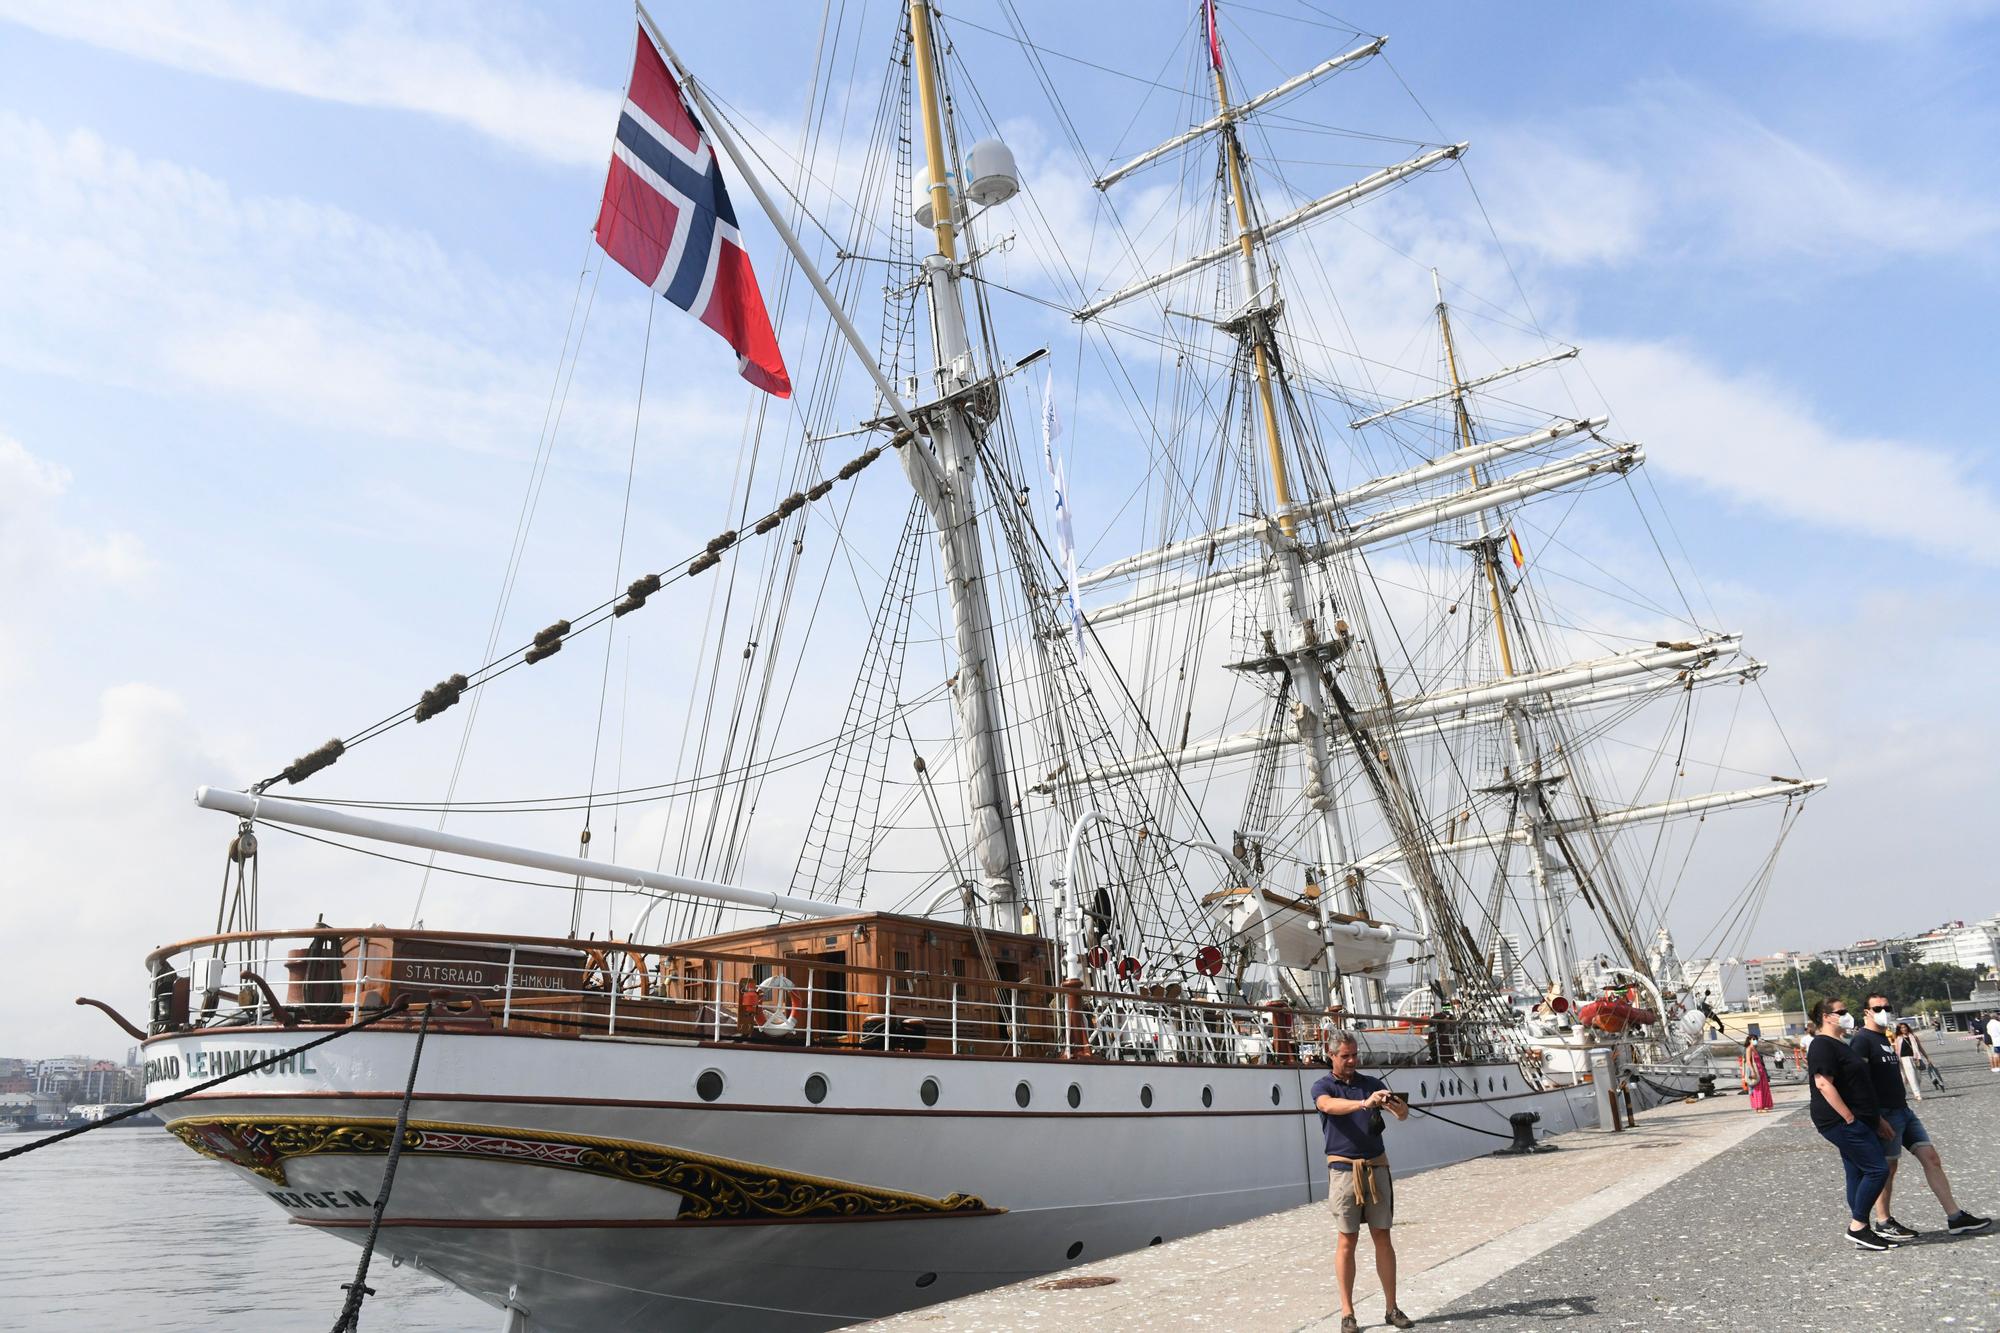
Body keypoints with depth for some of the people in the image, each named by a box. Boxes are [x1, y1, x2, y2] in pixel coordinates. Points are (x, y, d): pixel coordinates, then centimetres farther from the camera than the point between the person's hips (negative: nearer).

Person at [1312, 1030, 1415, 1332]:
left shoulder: (1372, 1083, 10)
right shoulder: (1322, 1087, -1)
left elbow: (1403, 1113, -2)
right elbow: (1329, 1105, -25)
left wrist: (1397, 1106, -27)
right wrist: (1363, 1103, -42)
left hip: (1376, 1167, 3)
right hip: (1344, 1169, -3)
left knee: (1382, 1237, 6)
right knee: (1347, 1240, 0)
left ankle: (1391, 1308, 15)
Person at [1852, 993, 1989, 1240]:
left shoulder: (1885, 1039, 17)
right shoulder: (1862, 1040, -13)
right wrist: (1876, 1116, -23)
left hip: (1903, 1110, 9)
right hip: (1885, 1115, -9)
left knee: (1931, 1158, 5)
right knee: (1887, 1167, -1)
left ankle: (1955, 1216, 11)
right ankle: (1883, 1222, 10)